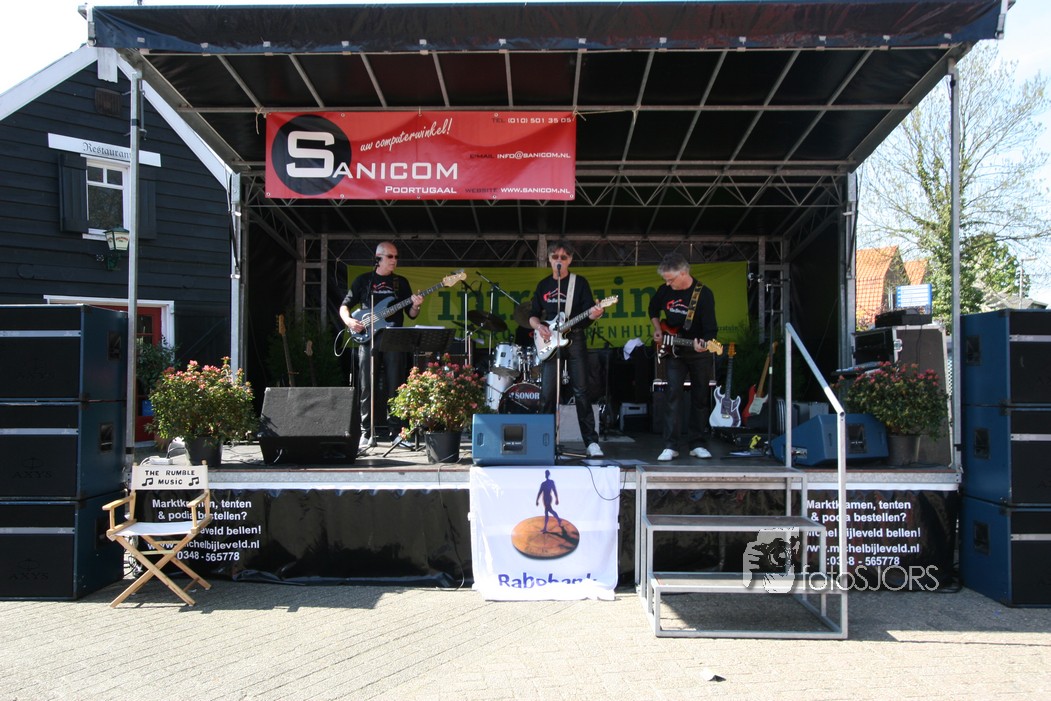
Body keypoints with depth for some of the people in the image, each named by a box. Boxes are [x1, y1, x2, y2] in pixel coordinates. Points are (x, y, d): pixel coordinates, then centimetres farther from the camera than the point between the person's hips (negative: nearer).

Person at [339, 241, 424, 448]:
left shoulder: (401, 282, 13)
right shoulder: (363, 280, 10)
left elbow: (411, 315, 12)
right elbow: (344, 306, 11)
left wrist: (415, 306, -10)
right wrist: (349, 320, -9)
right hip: (368, 339, -1)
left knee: (395, 387, 0)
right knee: (367, 388, -1)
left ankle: (397, 430, 6)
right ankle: (367, 433, 5)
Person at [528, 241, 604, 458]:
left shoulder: (579, 282, 3)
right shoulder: (543, 285, 12)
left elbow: (588, 313, -3)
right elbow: (533, 315, 14)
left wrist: (594, 314, -26)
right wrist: (539, 327, -7)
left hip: (575, 339, -2)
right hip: (550, 342, 3)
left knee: (581, 391, -4)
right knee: (547, 393, -1)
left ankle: (591, 442, 0)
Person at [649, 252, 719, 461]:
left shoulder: (704, 293, -16)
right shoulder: (665, 290, -4)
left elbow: (711, 328, -19)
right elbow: (653, 310, 18)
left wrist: (705, 343, -38)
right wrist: (658, 330, 5)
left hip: (699, 353, -2)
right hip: (674, 351, 2)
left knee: (700, 398, 5)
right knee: (674, 395, -8)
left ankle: (696, 444, 15)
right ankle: (670, 446, -9)